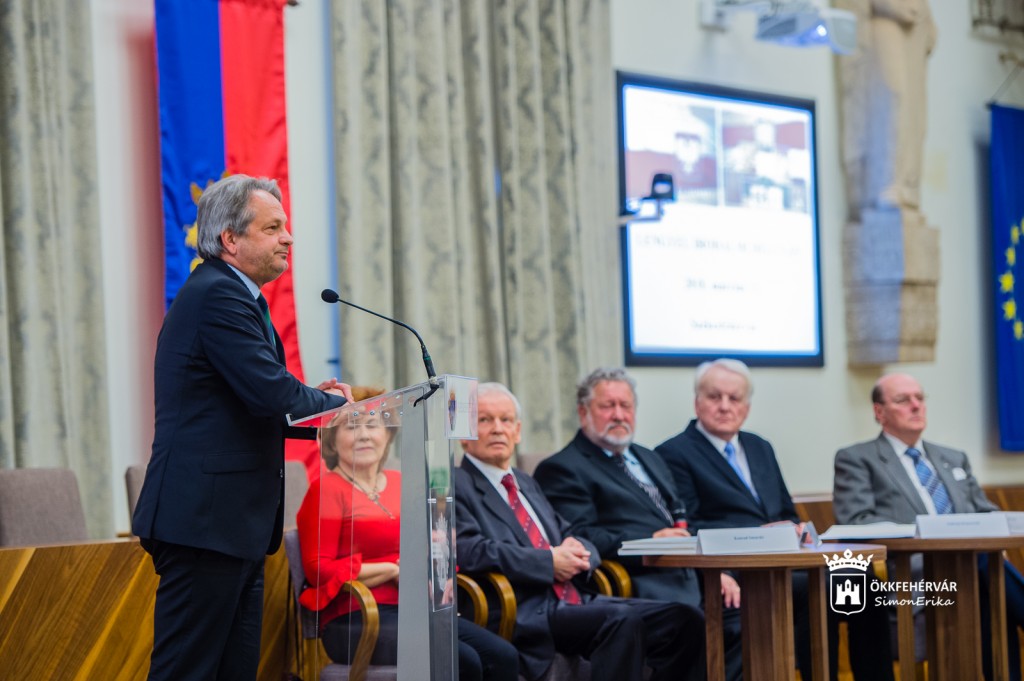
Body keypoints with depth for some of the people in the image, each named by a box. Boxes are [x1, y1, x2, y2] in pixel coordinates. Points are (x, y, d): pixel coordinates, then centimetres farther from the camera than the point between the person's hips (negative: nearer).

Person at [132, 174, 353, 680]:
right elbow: (270, 394, -22)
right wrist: (331, 402, -4)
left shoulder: (225, 293, 20)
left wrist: (311, 398, 8)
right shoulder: (220, 295, -13)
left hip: (232, 524, 11)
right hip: (206, 521, -11)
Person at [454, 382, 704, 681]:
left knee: (683, 619, -11)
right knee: (622, 620, -33)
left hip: (575, 600, 8)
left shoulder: (526, 483, 27)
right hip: (526, 614, -8)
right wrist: (550, 562, -14)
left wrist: (577, 551, 0)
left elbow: (572, 539, 25)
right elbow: (470, 551, -13)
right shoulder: (456, 485, 3)